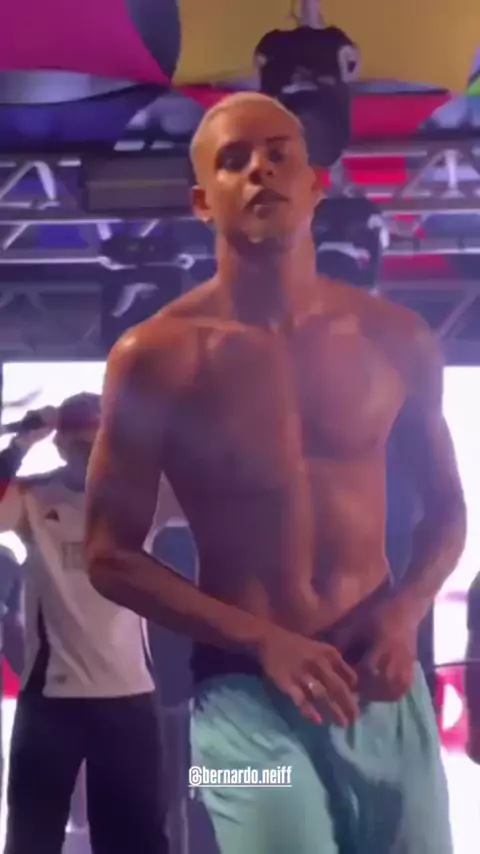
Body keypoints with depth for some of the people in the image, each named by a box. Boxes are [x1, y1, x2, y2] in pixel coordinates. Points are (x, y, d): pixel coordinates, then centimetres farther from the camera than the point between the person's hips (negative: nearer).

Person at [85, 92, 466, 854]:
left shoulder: (395, 338, 1)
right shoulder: (156, 358, -9)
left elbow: (446, 507, 12)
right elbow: (110, 557, -6)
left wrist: (406, 611, -7)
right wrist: (262, 641, -15)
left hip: (386, 687, 4)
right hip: (248, 690, -3)